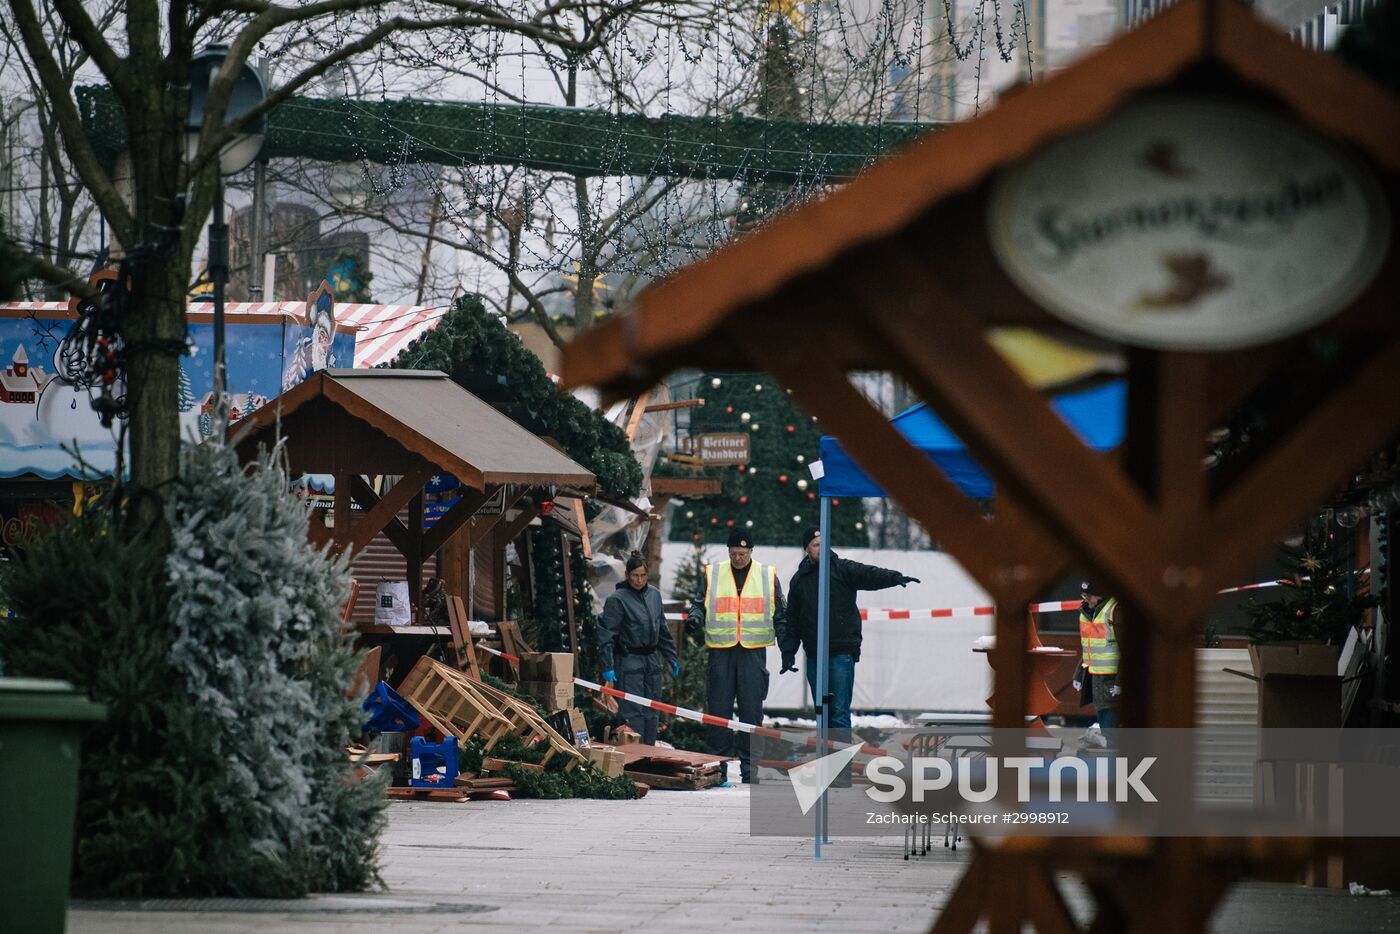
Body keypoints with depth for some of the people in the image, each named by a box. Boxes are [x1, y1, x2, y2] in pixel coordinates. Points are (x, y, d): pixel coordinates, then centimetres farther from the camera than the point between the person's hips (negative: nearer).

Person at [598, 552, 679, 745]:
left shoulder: (654, 595, 11)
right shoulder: (617, 599, -9)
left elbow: (662, 629, 21)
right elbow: (606, 634, -12)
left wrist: (672, 657, 20)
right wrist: (607, 666, -18)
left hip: (652, 661, 7)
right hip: (629, 662, -7)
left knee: (651, 712, 9)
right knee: (634, 712, -9)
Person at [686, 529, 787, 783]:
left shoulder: (768, 576, 8)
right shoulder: (712, 574, 8)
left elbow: (780, 614, 14)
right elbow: (699, 603, 15)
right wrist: (695, 617, -7)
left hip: (754, 651, 0)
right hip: (720, 650, 0)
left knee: (752, 708, -1)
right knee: (718, 707, 0)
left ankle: (749, 762, 4)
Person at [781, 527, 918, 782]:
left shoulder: (843, 569, 0)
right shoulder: (799, 580, 13)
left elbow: (870, 575, -17)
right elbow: (792, 620, 16)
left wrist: (896, 578, -35)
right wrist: (788, 652, 11)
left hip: (842, 653, -5)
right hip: (814, 656, 5)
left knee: (839, 713, -11)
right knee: (823, 714, 9)